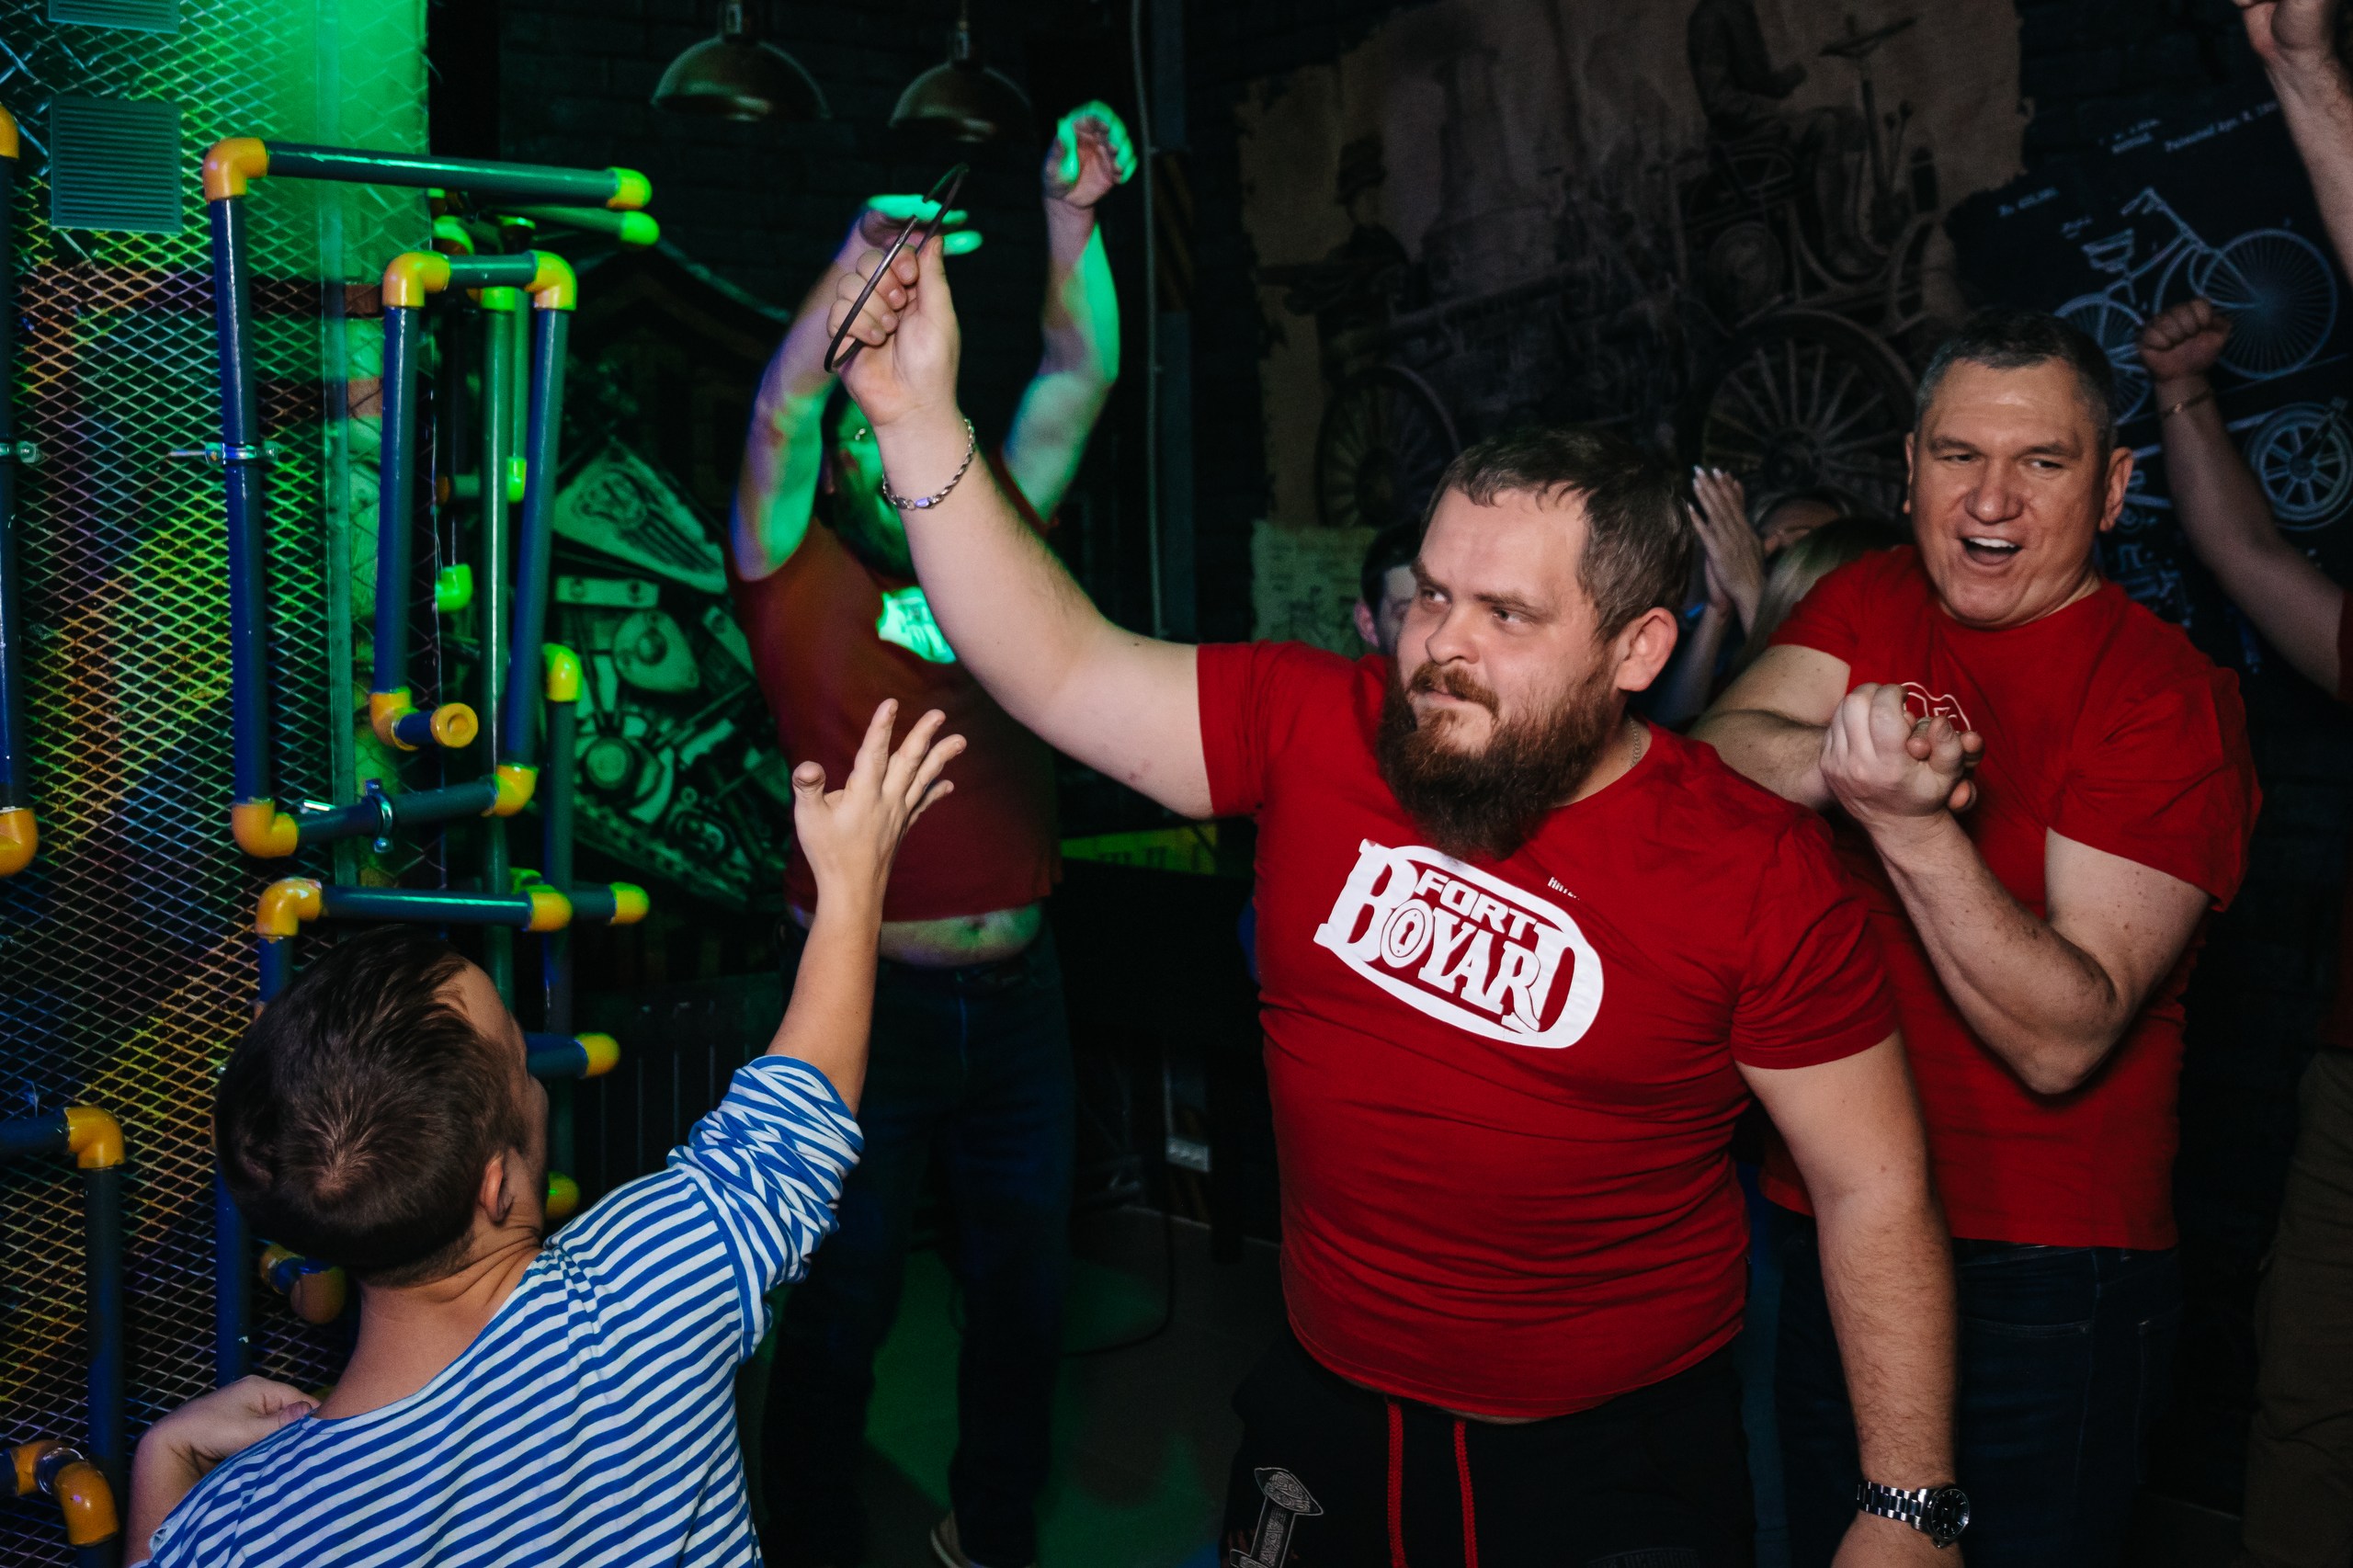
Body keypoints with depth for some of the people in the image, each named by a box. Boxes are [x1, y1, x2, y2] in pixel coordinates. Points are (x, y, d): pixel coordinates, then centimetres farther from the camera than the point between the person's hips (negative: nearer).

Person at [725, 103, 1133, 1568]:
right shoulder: (800, 582, -4)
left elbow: (1080, 380, 3)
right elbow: (781, 413, -19)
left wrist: (1072, 222, -9)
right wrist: (868, 252, -31)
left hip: (1016, 985, 4)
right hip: (869, 991, -4)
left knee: (1026, 1282, 17)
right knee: (845, 1300, 9)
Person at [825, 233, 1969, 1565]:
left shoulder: (1758, 872, -16)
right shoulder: (1315, 730, -8)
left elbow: (1878, 1195, -9)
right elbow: (1058, 666, -9)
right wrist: (919, 415, -17)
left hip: (1616, 1457, -3)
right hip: (1325, 1419, 4)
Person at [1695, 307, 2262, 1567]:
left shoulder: (2166, 698, -15)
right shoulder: (1869, 601, 3)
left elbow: (2063, 1039, -23)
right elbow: (1714, 746, -15)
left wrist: (1911, 825, -36)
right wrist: (1832, 760, -35)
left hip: (2042, 1276, -5)